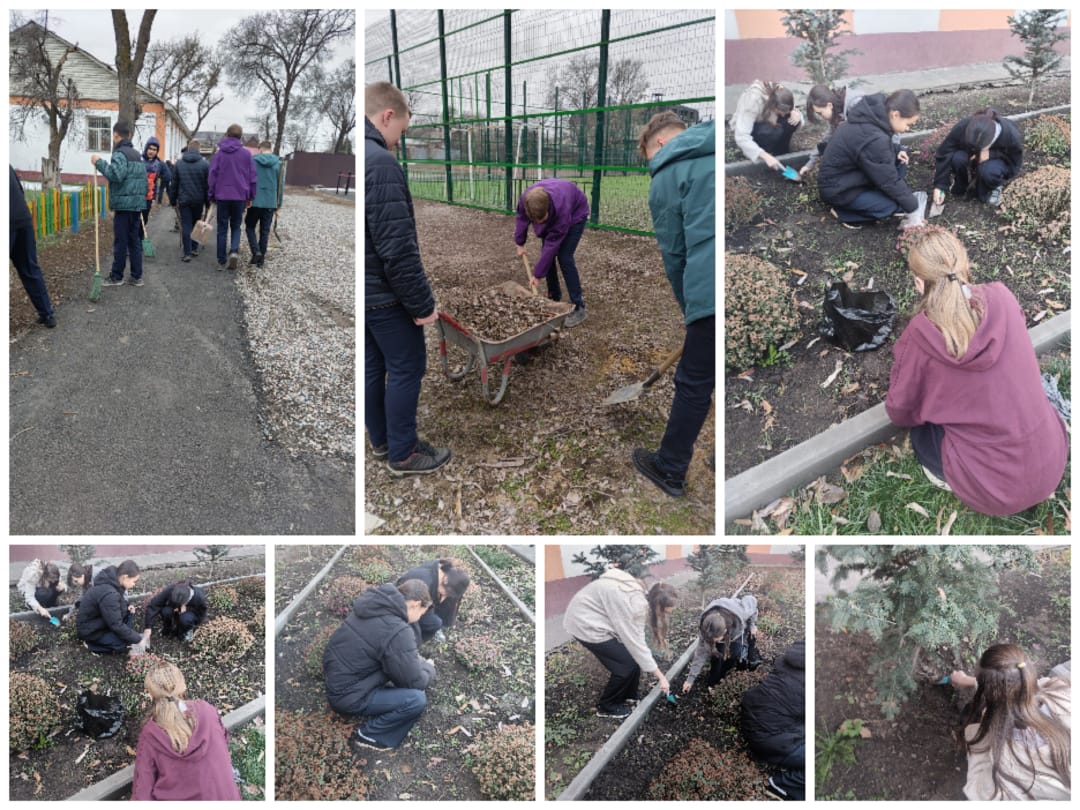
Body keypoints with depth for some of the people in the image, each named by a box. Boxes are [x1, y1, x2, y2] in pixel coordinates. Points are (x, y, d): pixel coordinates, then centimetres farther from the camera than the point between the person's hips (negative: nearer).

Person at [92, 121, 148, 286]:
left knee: (120, 242, -1)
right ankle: (137, 276, 12)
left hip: (124, 205, -8)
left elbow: (116, 174, -25)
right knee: (135, 241, 10)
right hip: (137, 204, 8)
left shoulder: (120, 153, -9)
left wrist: (99, 162, -16)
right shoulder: (137, 155, 17)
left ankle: (116, 277, 5)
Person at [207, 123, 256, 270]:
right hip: (240, 196, 0)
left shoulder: (219, 154, 0)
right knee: (236, 226, 14)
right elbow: (252, 177, 2)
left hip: (222, 196, 0)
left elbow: (212, 176, 0)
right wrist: (250, 197, 11)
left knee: (222, 229, 8)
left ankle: (221, 261, 7)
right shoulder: (246, 154, 0)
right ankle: (234, 251, -12)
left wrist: (212, 196, 8)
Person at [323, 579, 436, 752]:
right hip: (347, 695, -9)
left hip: (336, 678, 9)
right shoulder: (398, 632, -27)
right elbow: (416, 681, -16)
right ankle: (366, 735, 1)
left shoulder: (375, 605, 0)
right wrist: (428, 668, 4)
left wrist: (415, 659, 13)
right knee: (417, 700, -14)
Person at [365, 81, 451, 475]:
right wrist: (422, 302, -16)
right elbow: (397, 248, -25)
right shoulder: (381, 163, -22)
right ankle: (403, 454, 13)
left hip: (363, 291, 9)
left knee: (372, 366, 18)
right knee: (406, 368, 4)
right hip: (384, 294, -9)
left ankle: (380, 440, 32)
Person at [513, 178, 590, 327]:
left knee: (564, 257, -16)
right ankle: (554, 297, 17)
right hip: (552, 214, 5)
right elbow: (521, 218, -7)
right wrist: (519, 243, 4)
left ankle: (578, 307, -12)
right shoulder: (525, 199, -33)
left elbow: (552, 245, -35)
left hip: (575, 213, -5)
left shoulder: (562, 210, -45)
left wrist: (537, 275, -27)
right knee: (547, 253, -1)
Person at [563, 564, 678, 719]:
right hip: (586, 623, -9)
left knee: (632, 655, 9)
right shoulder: (636, 604, -27)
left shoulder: (642, 594, 1)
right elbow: (637, 644, -22)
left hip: (593, 616, 9)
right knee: (627, 664, -4)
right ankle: (607, 707, 14)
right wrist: (661, 677, -15)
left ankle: (628, 696, 28)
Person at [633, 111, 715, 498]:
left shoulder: (666, 177, 6)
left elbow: (673, 251, 8)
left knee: (694, 385, 10)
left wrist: (689, 303, 22)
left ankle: (670, 469, 24)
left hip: (710, 292, -5)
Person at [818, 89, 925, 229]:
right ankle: (843, 212, -3)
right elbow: (890, 182, -23)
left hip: (852, 172, 9)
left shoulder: (874, 117, -6)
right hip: (838, 189, -9)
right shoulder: (873, 140, -33)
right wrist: (913, 207, -11)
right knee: (892, 204, -21)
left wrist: (897, 150, -4)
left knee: (900, 158, 1)